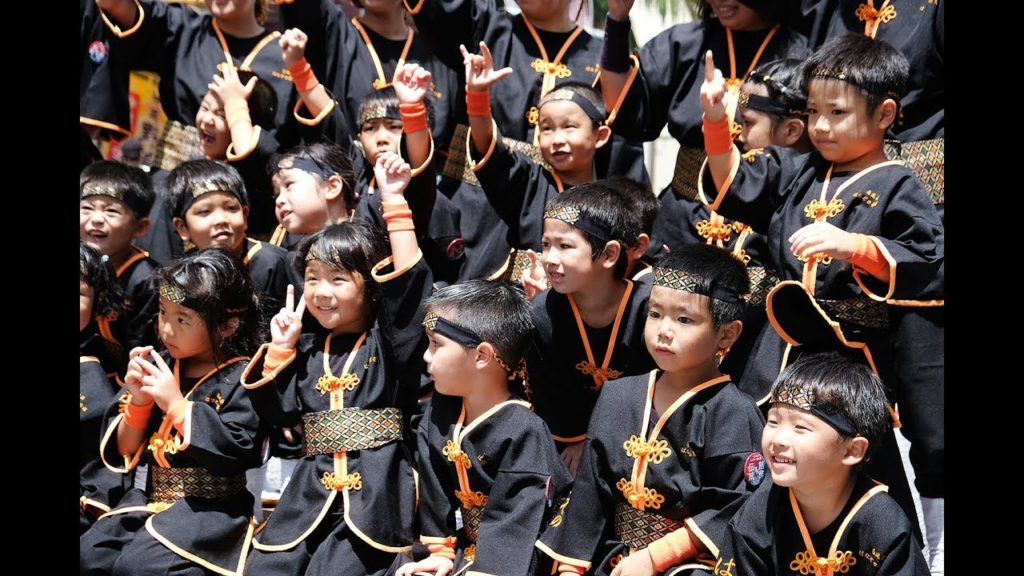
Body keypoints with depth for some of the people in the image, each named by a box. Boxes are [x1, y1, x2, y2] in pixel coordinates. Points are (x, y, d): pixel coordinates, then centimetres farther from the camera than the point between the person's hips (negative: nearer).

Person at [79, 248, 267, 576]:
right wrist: (138, 402, -8)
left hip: (210, 509, -7)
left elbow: (239, 454, -21)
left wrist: (177, 405, -18)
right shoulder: (160, 366, 9)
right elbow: (125, 453, 12)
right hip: (152, 499, 7)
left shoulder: (242, 379, -9)